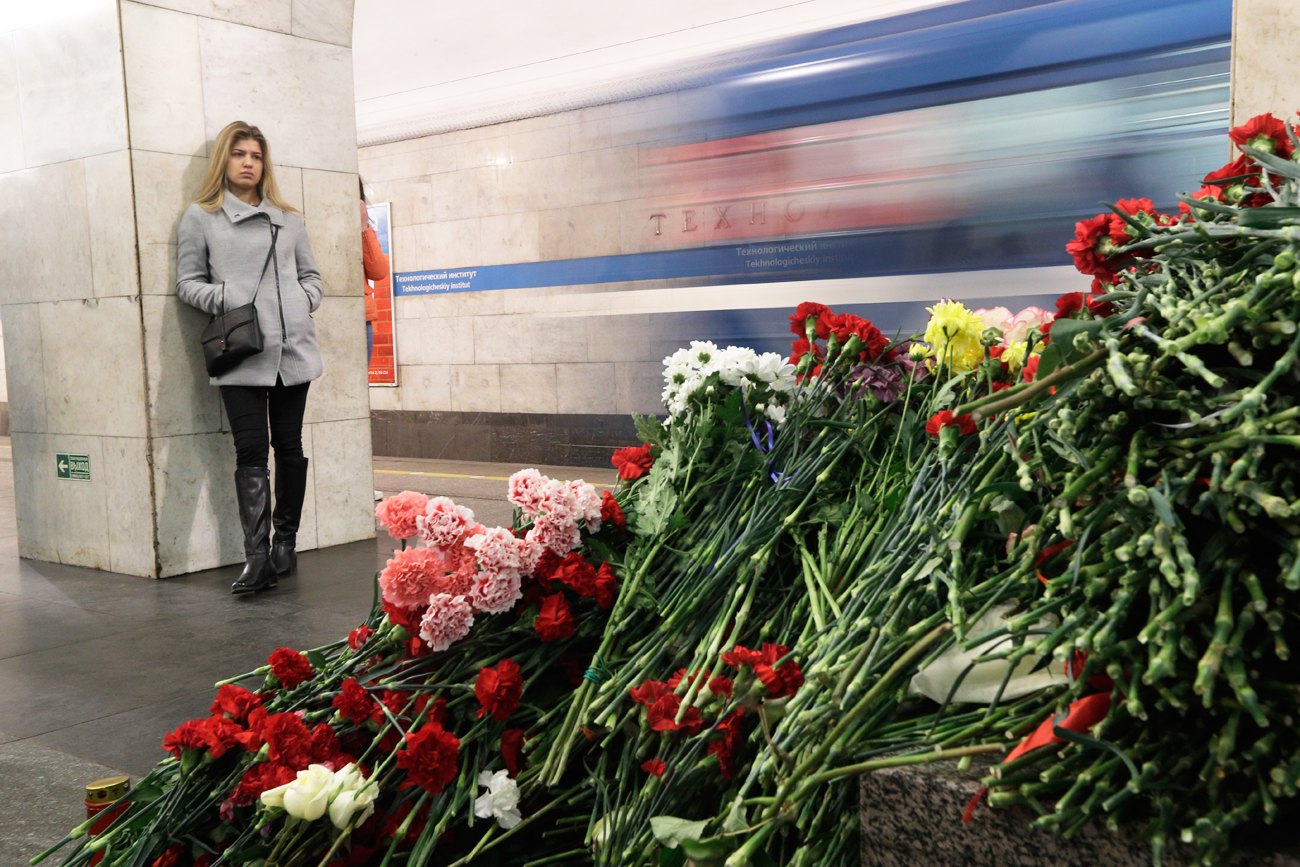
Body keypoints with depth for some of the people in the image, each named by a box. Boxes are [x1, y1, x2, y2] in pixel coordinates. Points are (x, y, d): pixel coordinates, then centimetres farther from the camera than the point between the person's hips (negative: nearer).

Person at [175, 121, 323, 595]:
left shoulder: (288, 218, 18)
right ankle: (257, 557, -14)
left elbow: (311, 275, 22)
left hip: (293, 347, 3)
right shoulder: (200, 217, 10)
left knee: (289, 445, 5)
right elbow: (187, 281, 8)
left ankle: (285, 546, 16)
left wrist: (304, 301, 3)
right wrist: (224, 300, -9)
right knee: (251, 449, -11)